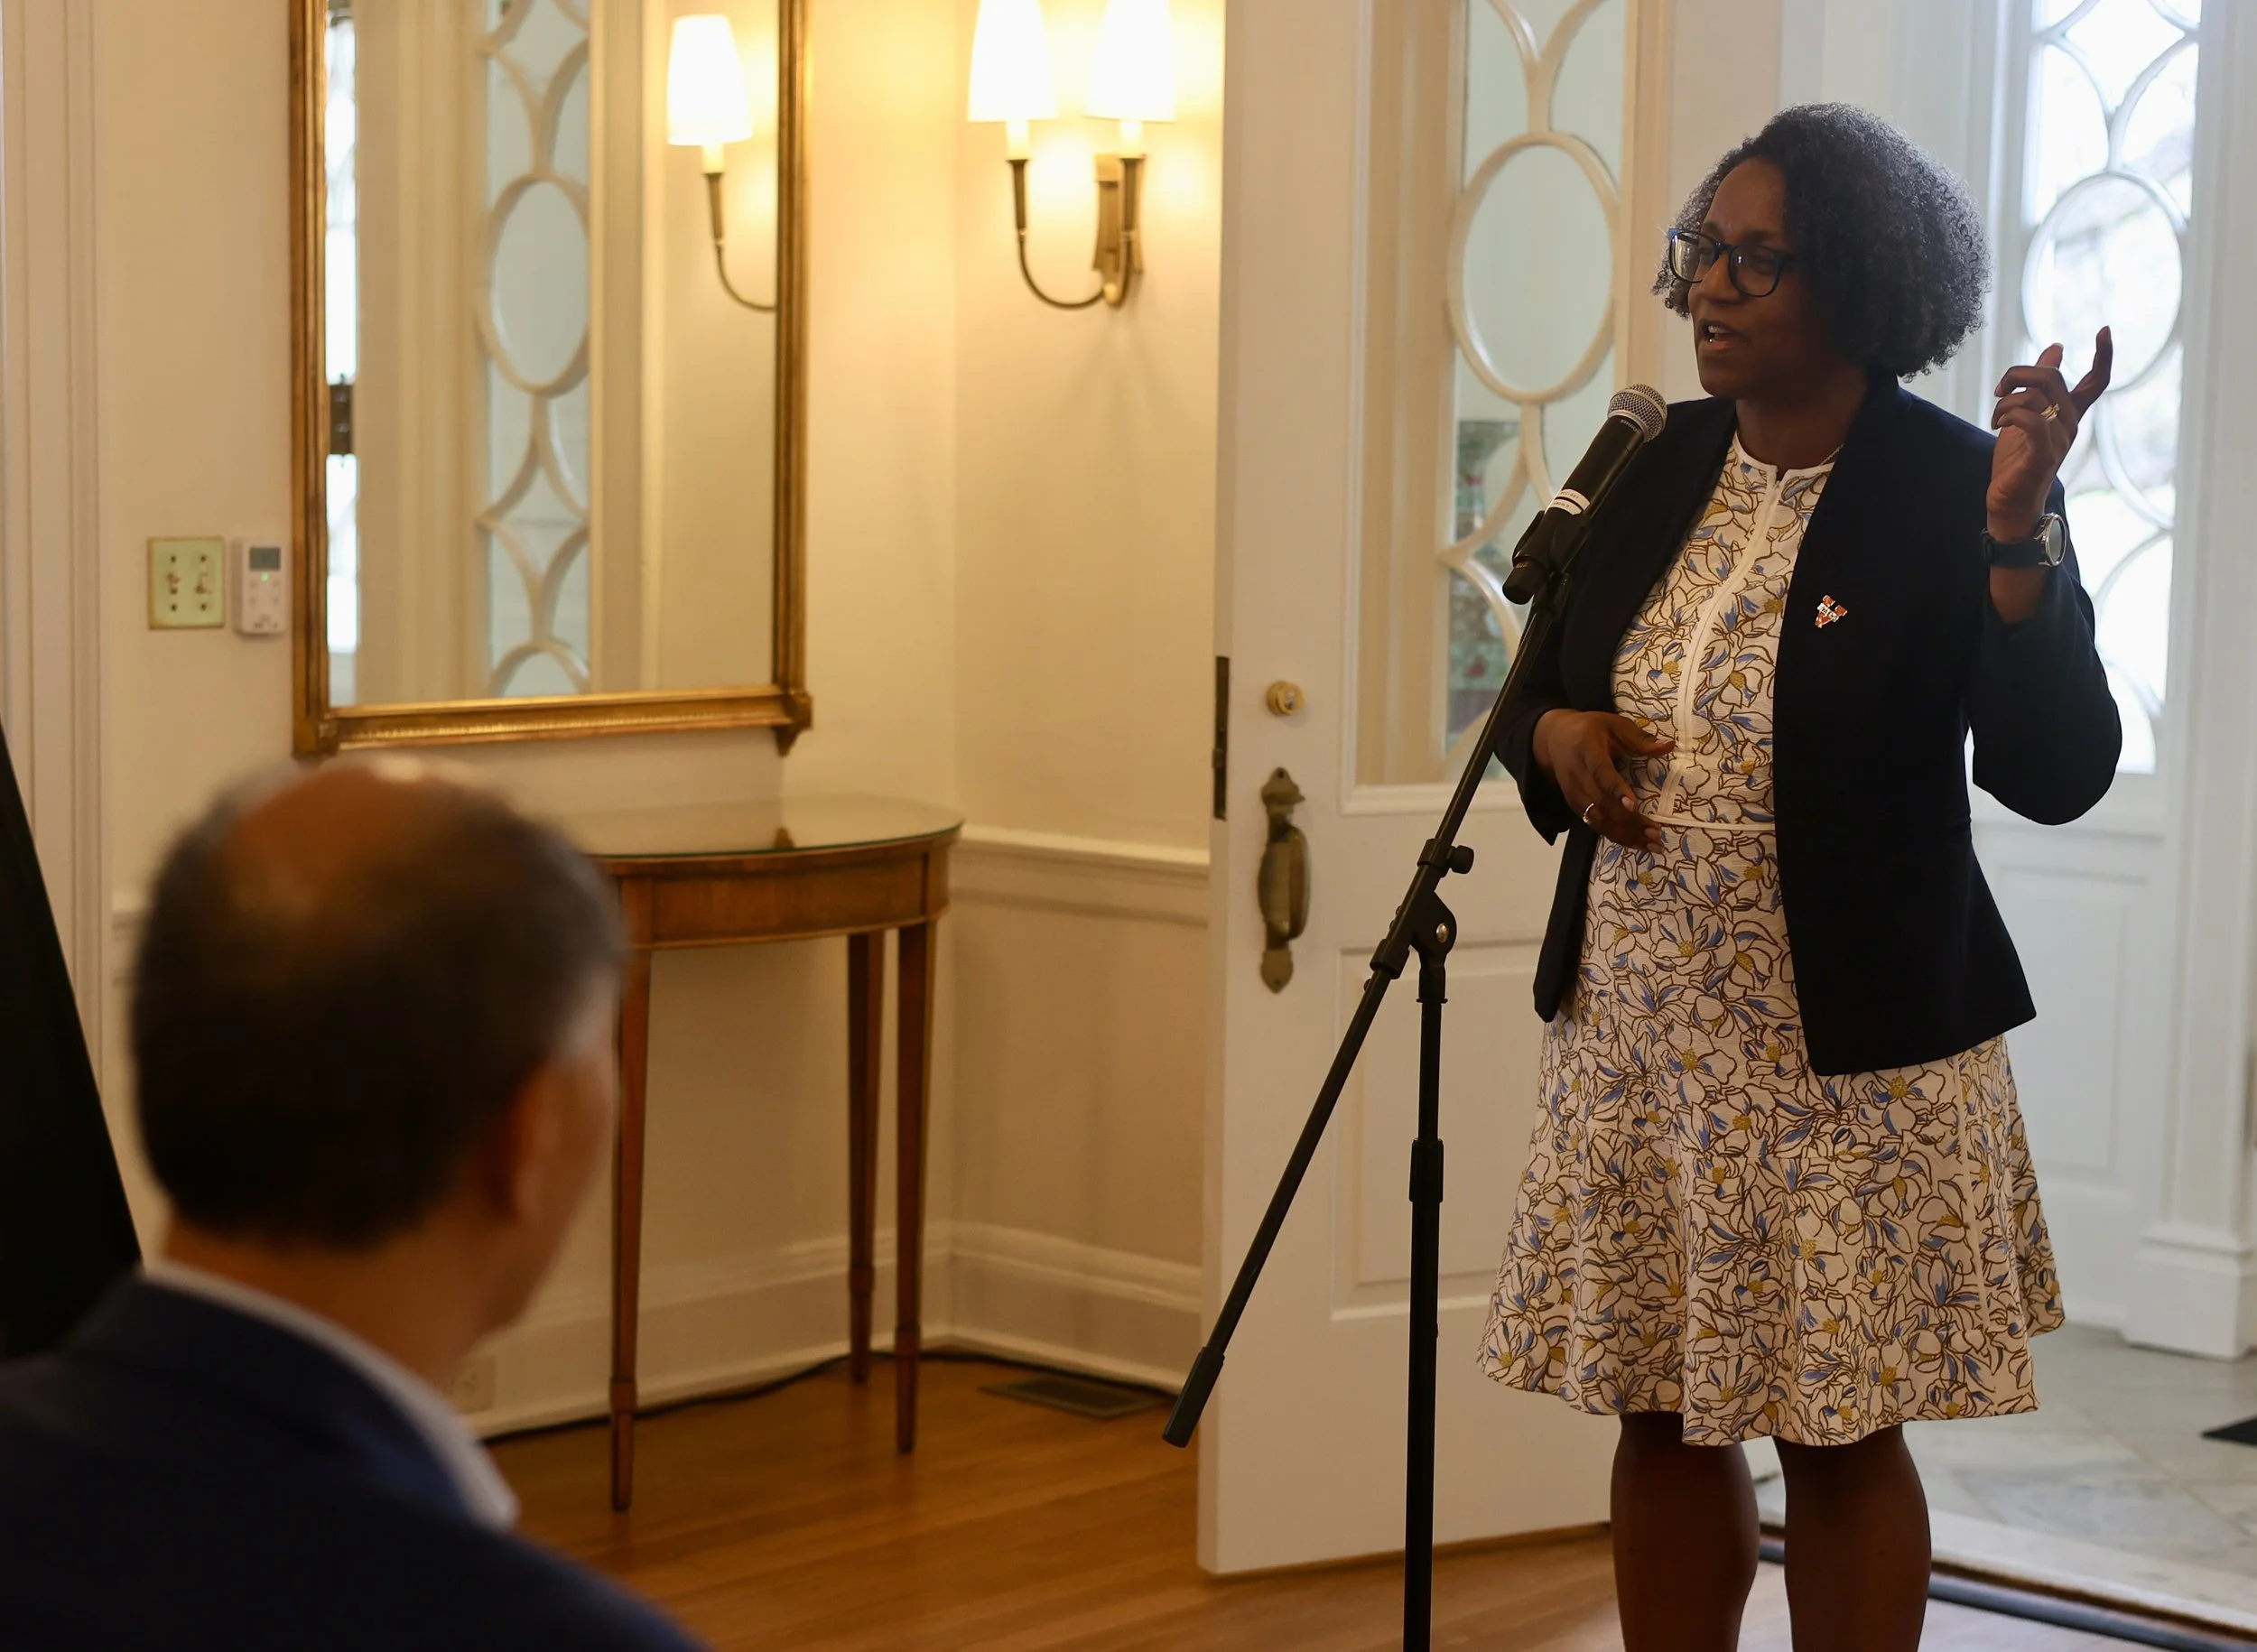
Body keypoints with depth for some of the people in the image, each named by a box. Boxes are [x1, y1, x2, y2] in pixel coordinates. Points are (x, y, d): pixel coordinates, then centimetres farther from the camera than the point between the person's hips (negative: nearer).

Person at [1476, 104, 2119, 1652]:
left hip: (1850, 1058, -5)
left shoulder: (1956, 486, -10)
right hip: (1637, 1034, 6)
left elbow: (2058, 773, -19)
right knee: (1663, 1420, 13)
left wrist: (2016, 540, -30)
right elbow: (1541, 693, 18)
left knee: (1843, 1438, 5)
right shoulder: (1656, 464, 6)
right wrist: (1556, 737, -5)